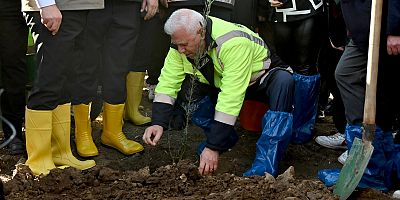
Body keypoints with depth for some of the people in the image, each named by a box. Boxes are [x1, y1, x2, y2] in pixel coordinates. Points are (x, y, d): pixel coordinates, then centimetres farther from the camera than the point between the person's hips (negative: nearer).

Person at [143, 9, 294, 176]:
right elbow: (167, 83, -16)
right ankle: (227, 138, 2)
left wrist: (213, 147, -40)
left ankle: (264, 167, -37)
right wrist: (158, 123, -30)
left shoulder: (234, 43, -39)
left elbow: (231, 98, -41)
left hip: (260, 78, -6)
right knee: (185, 85, -16)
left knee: (284, 81, -38)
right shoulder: (182, 41, -19)